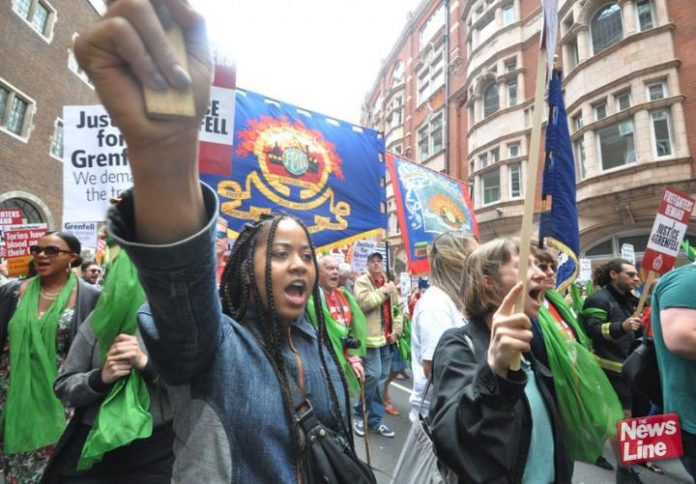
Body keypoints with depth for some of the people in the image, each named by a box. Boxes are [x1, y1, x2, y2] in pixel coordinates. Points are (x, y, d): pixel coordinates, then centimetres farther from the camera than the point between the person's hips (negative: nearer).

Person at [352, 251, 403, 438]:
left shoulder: (389, 282, 15)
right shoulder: (362, 281, -3)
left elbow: (397, 307, 16)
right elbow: (363, 303, -20)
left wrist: (396, 330, 5)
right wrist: (384, 291, -14)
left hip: (387, 338, 6)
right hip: (371, 337, -6)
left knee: (381, 378, 11)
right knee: (373, 375, -9)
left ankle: (375, 419, 23)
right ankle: (359, 414, 14)